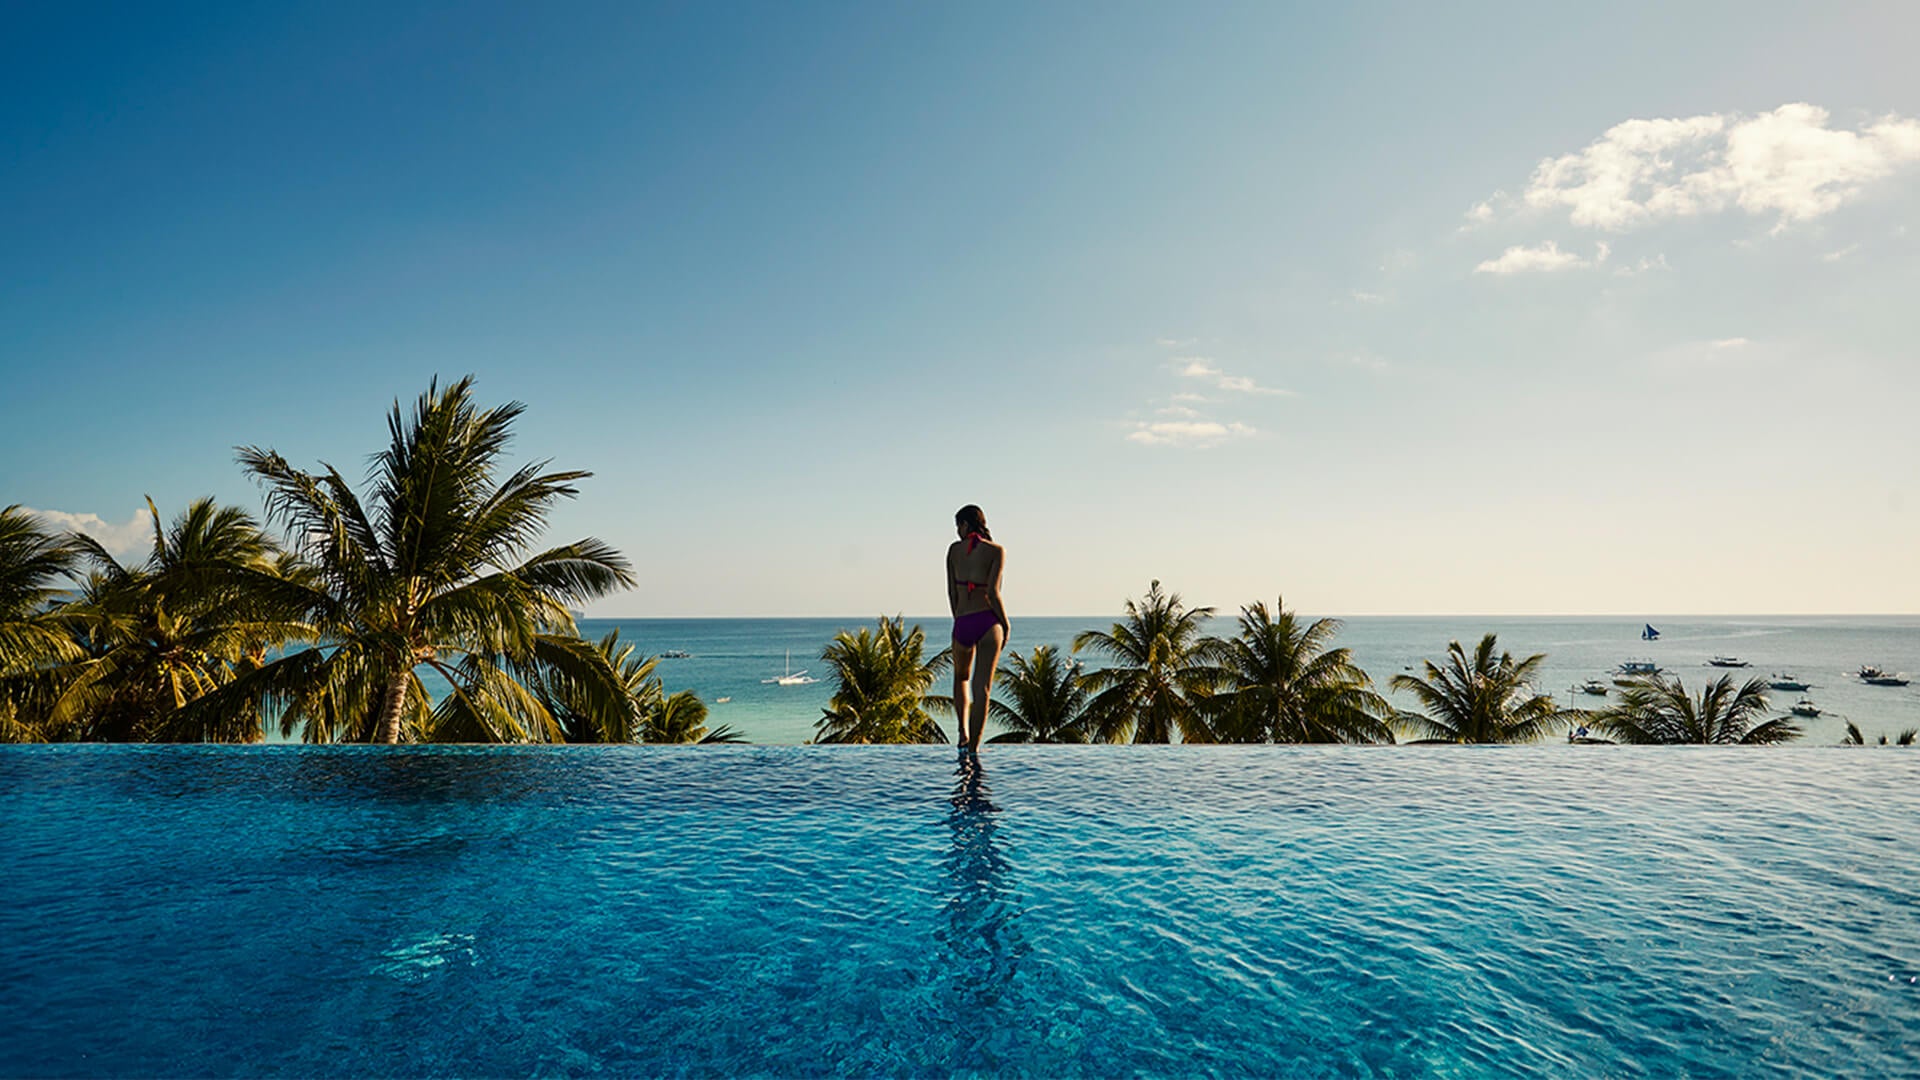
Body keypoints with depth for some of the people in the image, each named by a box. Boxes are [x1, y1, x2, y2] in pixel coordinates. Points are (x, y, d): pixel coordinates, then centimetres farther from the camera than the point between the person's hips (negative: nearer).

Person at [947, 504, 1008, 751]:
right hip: (988, 621, -2)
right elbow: (992, 592, -11)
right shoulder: (996, 550, -2)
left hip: (962, 623, 2)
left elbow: (951, 592, 10)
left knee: (961, 677, 25)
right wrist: (1006, 624, 0)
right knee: (982, 686, 0)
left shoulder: (955, 549, 7)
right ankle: (973, 747, -3)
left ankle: (963, 731, 13)